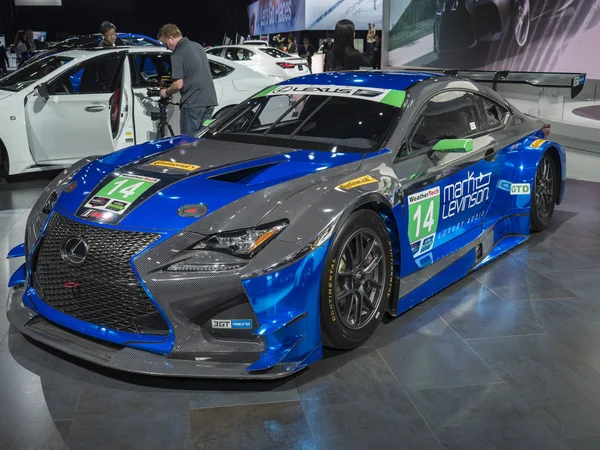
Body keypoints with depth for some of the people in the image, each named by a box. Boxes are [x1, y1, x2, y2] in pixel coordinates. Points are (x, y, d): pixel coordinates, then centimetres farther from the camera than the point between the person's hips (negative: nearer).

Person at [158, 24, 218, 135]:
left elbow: (179, 84, -17)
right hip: (209, 100, 8)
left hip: (192, 103, -8)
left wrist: (166, 92, 4)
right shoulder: (198, 46, 15)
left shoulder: (177, 55, -11)